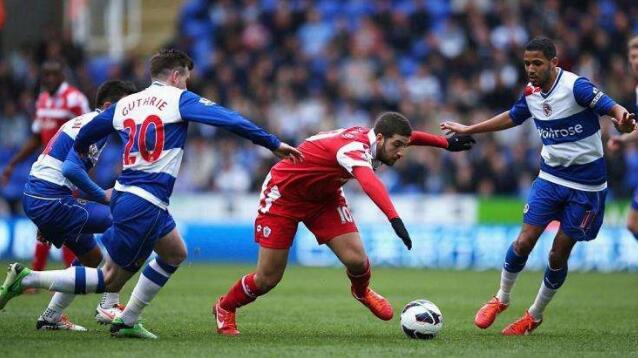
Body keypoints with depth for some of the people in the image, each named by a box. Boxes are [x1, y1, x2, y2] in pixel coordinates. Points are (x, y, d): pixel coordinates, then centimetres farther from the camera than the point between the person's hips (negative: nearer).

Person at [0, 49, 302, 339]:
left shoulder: (125, 104, 13)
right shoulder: (178, 99, -4)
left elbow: (85, 136, 25)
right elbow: (229, 120, -11)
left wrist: (81, 150, 48)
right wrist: (273, 143, -8)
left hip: (124, 193, 8)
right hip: (145, 203, -8)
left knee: (174, 254, 24)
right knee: (111, 280, -2)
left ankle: (127, 321, 21)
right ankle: (27, 278, -8)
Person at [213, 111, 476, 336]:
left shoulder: (374, 137, -13)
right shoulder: (354, 147, -38)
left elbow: (409, 135, 10)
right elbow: (370, 183, -58)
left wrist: (448, 143, 10)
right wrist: (395, 220, -70)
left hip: (324, 196, 7)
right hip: (282, 192, -7)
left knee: (356, 259, -12)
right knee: (267, 279, -4)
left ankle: (362, 291, 24)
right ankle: (225, 308, 26)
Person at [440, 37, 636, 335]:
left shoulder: (576, 86, -19)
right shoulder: (531, 93, 1)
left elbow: (612, 108, -28)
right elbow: (512, 117, 21)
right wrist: (469, 130, 28)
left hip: (586, 185, -4)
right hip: (550, 177, 4)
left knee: (559, 254, 3)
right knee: (524, 241, -7)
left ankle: (535, 315, 23)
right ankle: (500, 299, 17)